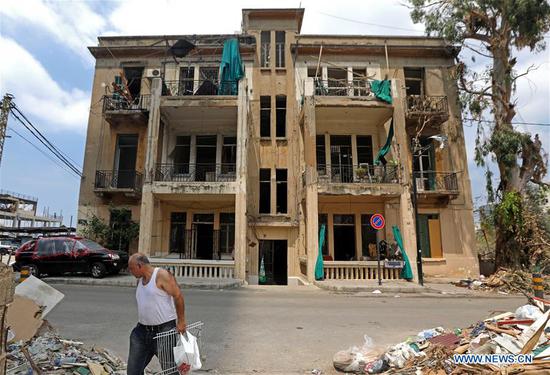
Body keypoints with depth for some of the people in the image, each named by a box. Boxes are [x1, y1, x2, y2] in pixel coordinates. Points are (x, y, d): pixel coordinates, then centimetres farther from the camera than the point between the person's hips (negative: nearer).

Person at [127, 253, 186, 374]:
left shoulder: (162, 275, -16)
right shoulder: (140, 280, 10)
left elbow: (178, 296, -17)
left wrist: (181, 321, -16)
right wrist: (142, 324, 20)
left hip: (164, 331, -8)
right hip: (142, 331, 8)